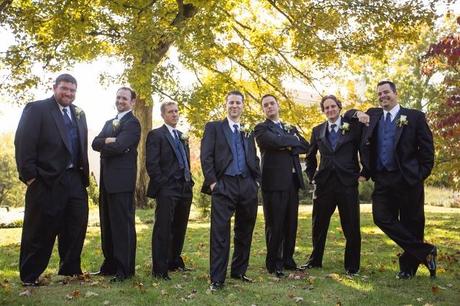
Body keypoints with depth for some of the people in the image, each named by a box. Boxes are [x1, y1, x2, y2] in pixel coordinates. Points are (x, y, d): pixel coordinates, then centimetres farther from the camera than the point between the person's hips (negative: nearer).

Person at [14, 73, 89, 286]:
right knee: (40, 230, 3)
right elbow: (23, 143, -9)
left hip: (75, 179, 6)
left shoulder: (78, 114, 16)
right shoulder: (36, 109, -3)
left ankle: (70, 270, 25)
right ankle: (29, 276, 18)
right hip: (47, 181, -6)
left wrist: (84, 173, 7)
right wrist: (29, 176, -13)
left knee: (76, 226, 10)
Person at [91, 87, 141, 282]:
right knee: (107, 224, 14)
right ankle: (110, 264, 25)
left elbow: (118, 146, -18)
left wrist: (104, 145, 0)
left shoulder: (132, 123, -6)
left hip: (122, 180, -8)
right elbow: (95, 143, 7)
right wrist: (108, 141, -11)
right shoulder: (109, 123, 21)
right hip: (106, 180, 8)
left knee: (123, 224, -4)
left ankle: (125, 269, 2)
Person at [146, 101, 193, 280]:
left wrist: (189, 181, 12)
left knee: (180, 228, 13)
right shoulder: (156, 135, -2)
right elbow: (151, 164, -10)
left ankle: (175, 262, 27)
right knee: (163, 229, -4)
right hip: (167, 189, -7)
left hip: (185, 188, 7)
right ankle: (159, 269, 4)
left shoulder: (183, 136, 20)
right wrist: (162, 185, -14)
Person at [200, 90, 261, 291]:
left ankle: (239, 271, 26)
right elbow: (206, 156, -2)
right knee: (220, 232, -6)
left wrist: (256, 180, 7)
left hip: (247, 186, 5)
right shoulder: (213, 127, 7)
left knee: (244, 232, 11)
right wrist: (212, 182, -10)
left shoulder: (248, 132, 20)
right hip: (224, 185, -4)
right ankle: (217, 278, 1)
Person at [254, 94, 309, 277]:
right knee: (275, 224, -2)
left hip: (293, 180, 6)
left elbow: (305, 146, 9)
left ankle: (287, 260, 21)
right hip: (274, 181, -6)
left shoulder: (290, 128, 22)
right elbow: (276, 141, -17)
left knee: (291, 223, 9)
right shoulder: (261, 128, 2)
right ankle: (274, 263, 10)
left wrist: (288, 146, -7)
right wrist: (293, 141, -1)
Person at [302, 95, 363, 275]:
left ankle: (352, 266, 18)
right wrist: (312, 176, 13)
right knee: (318, 225, 12)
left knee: (351, 227, 3)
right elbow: (310, 157, 20)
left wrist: (364, 174, -1)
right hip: (324, 184, 3)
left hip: (348, 184, -2)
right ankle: (315, 260, 29)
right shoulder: (317, 131, 10)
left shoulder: (354, 127, 2)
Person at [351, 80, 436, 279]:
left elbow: (427, 149, 1)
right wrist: (358, 114, 1)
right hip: (382, 180, 4)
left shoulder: (414, 116, 2)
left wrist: (422, 174, -7)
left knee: (411, 223, 4)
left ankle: (409, 266, 21)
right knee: (382, 218, -6)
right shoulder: (373, 115, 14)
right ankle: (425, 251, 6)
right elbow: (349, 113, 24)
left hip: (408, 179, -3)